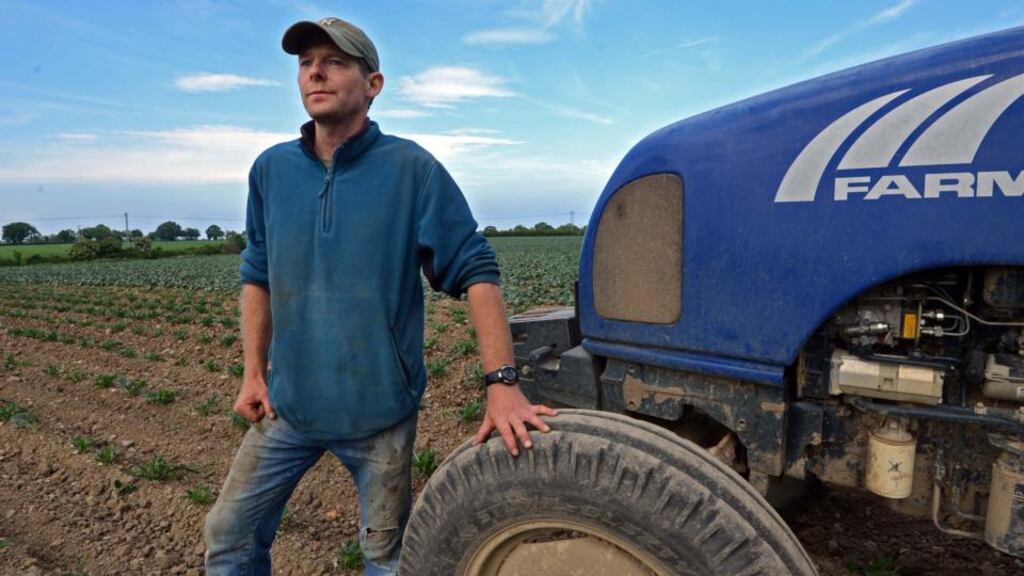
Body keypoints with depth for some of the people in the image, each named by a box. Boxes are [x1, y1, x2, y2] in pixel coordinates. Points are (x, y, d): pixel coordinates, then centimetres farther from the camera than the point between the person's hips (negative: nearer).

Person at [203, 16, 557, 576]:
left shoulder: (412, 169, -11)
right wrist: (254, 374, 6)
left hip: (381, 409, -3)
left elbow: (476, 272, -14)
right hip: (288, 404, 4)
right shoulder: (271, 170, 2)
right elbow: (257, 277, 11)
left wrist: (502, 382, -21)